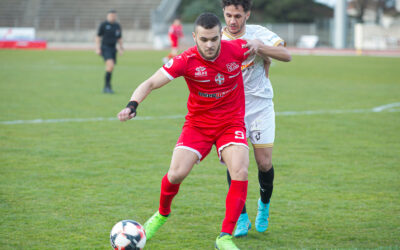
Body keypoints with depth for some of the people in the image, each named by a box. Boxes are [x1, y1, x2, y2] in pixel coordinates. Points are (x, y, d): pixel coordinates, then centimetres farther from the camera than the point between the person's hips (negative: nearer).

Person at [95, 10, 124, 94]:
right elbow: (98, 37, 0)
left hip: (113, 48, 6)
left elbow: (119, 38, 21)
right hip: (105, 48, -6)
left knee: (110, 68, 7)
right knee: (110, 65, -23)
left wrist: (121, 47, 7)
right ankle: (107, 86, -18)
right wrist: (97, 48, -7)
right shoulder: (103, 25, -3)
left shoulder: (117, 26, 11)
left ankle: (106, 88, 20)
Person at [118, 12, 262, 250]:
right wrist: (133, 104, -37)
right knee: (176, 174, -13)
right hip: (198, 124, 0)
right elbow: (151, 83, -22)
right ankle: (162, 213, 22)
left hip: (232, 123, 1)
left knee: (240, 172, -22)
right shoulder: (186, 60, -20)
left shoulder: (238, 49, -15)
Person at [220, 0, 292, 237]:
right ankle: (242, 218, 0)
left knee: (264, 163, -1)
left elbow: (287, 55, -20)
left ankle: (264, 204, 29)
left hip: (260, 105, 0)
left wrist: (260, 48, -33)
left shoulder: (259, 34, -8)